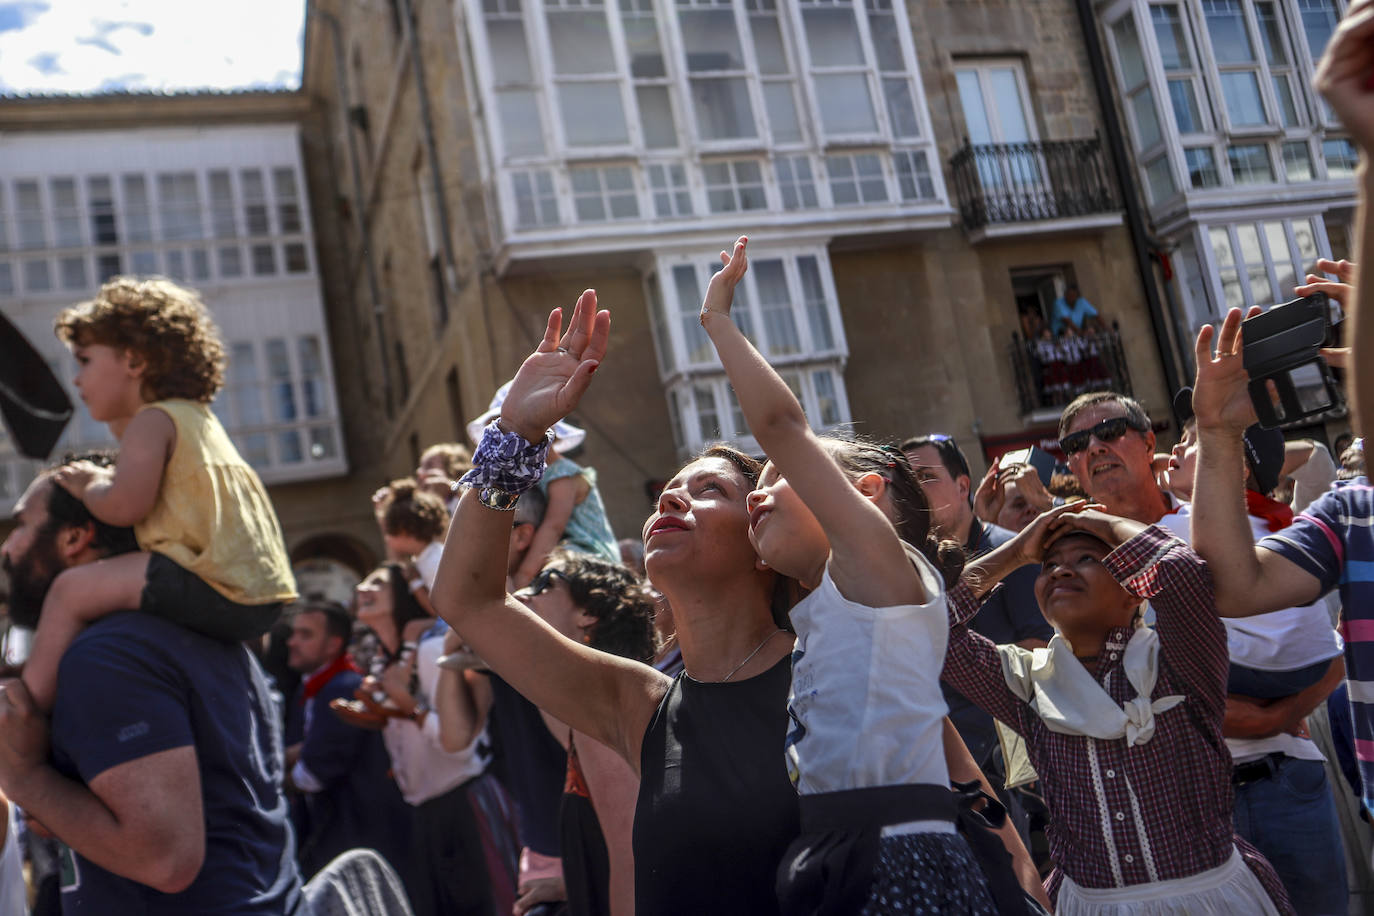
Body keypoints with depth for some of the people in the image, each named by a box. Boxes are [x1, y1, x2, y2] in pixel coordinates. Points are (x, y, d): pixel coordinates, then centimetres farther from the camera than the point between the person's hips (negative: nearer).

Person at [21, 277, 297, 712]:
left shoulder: (152, 420, -4)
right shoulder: (194, 416, 24)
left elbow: (126, 505, -17)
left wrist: (87, 487, 3)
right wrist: (103, 478, 23)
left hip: (217, 589, -10)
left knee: (71, 590, -8)